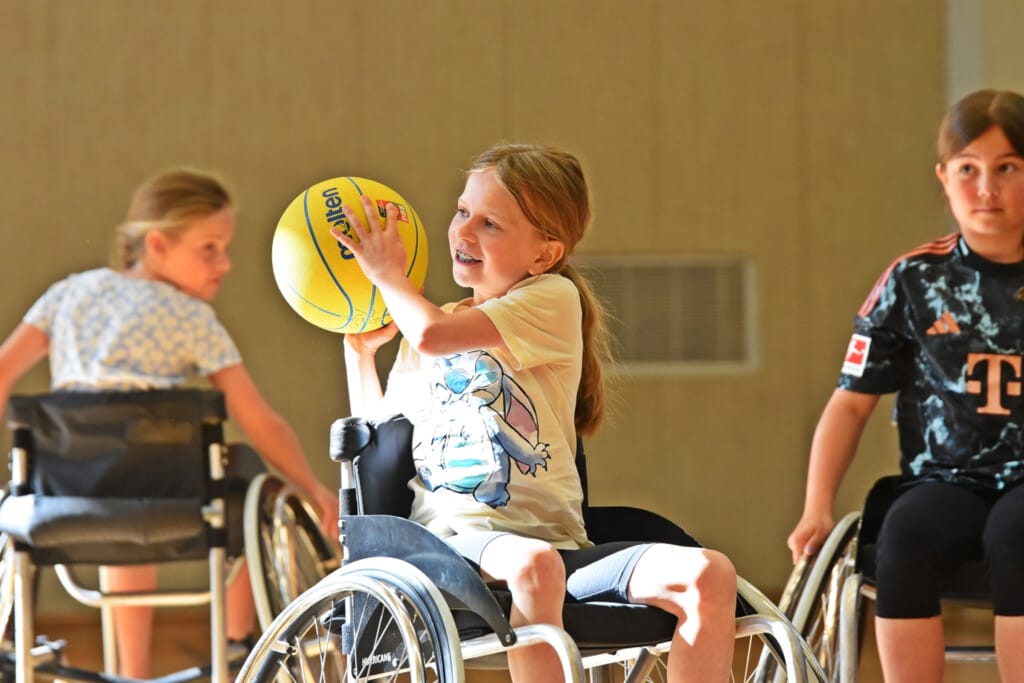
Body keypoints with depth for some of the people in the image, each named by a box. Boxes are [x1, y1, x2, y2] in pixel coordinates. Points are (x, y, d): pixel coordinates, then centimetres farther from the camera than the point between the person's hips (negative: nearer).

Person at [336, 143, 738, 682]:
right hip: (456, 539, 1)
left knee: (709, 574, -26)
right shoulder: (420, 338, 20)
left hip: (558, 543, -1)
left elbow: (432, 332, -13)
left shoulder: (552, 299, 2)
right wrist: (359, 350, 29)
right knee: (531, 563, -39)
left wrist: (387, 273, 5)